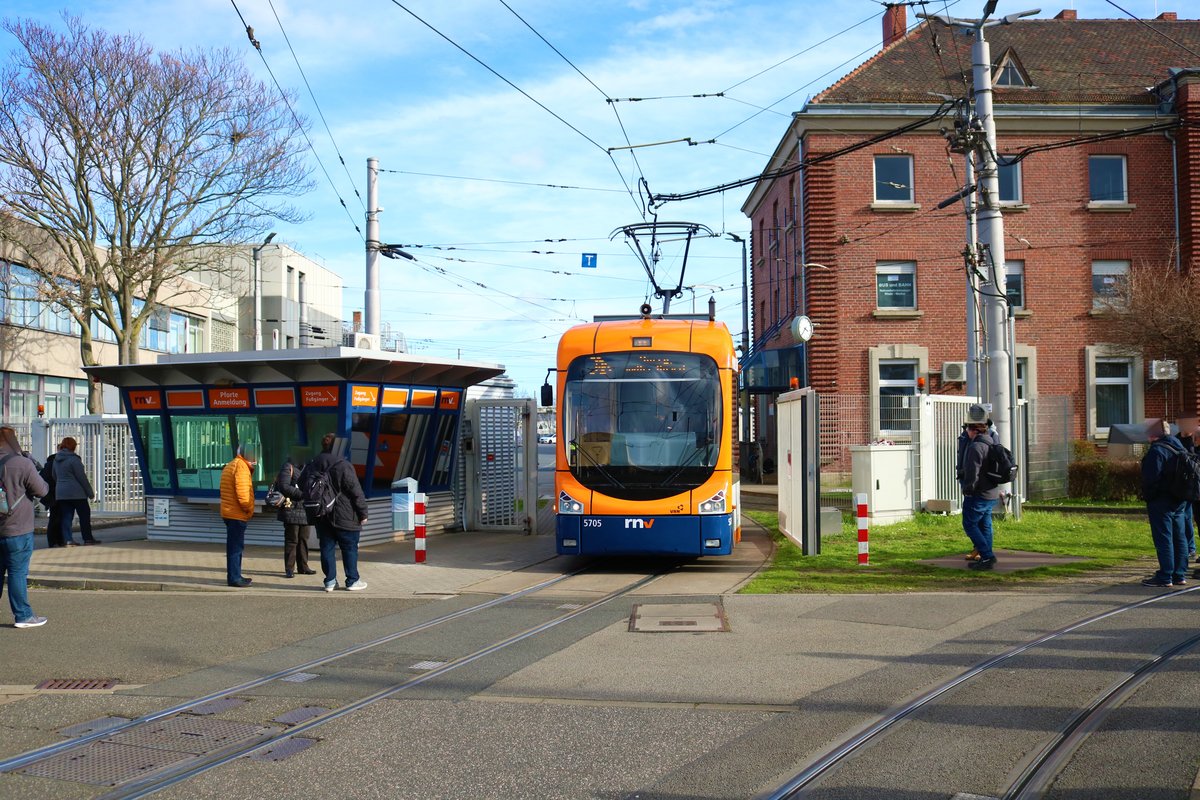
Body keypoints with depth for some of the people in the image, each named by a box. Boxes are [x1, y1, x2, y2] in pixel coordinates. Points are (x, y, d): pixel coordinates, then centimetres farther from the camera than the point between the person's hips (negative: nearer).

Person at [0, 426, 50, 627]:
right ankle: (23, 616, 3)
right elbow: (41, 490, -10)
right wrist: (40, 479, 11)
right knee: (18, 572, -1)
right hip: (17, 529, -6)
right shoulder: (22, 464, -15)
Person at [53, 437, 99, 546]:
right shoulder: (74, 459, -13)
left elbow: (55, 477, 18)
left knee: (66, 517, 6)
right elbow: (82, 477, -12)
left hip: (60, 493, 6)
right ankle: (88, 538, 5)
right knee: (84, 515, 3)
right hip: (76, 493, -6)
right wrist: (90, 492, -6)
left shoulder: (56, 460, 10)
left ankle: (68, 539, -1)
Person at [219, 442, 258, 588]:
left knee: (235, 546, 15)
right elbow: (242, 492, -22)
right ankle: (234, 578, -5)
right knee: (236, 547, -7)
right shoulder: (241, 466, -14)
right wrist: (249, 509, -13)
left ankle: (234, 576, 21)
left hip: (230, 512, 10)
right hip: (237, 514, -10)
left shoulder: (230, 465, 19)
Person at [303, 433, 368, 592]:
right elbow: (356, 491, -14)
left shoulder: (311, 466, 7)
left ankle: (330, 581, 9)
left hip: (322, 517, 6)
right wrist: (363, 513, -6)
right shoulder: (343, 465, -14)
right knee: (350, 548, 4)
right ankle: (352, 581, 9)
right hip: (344, 517, -5)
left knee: (327, 548, 10)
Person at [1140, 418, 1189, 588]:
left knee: (1163, 539, -6)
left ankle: (1165, 578, -4)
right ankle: (1179, 575, 18)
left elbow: (1150, 478, -20)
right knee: (1179, 538, 13)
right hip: (1179, 501, 9)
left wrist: (1148, 497, -6)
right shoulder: (1178, 446, 12)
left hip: (1161, 502, -9)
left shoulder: (1156, 450, -17)